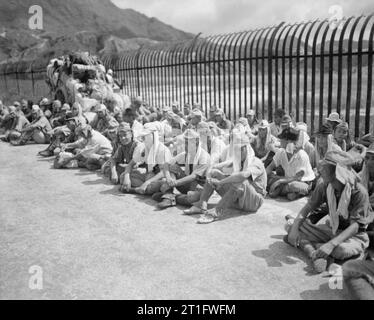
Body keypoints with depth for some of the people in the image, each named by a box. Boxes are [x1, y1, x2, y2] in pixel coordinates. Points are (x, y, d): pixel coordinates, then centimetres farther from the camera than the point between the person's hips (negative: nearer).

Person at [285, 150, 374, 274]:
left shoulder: (359, 192, -25)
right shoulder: (324, 187, -10)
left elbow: (355, 226, -27)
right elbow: (308, 208, -4)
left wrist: (331, 244, -39)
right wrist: (294, 228, -21)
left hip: (355, 235, -4)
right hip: (331, 230, 5)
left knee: (342, 250, -41)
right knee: (290, 226, -8)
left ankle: (304, 243, -17)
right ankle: (314, 254, -26)